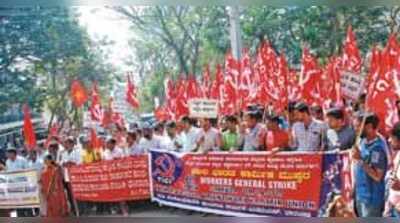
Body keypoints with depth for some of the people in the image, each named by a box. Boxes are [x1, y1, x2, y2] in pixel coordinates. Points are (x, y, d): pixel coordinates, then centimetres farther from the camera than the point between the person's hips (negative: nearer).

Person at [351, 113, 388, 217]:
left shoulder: (378, 148, -23)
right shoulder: (363, 141, 4)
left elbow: (377, 176, -24)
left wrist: (361, 159, -26)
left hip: (372, 197, -9)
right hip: (360, 194, 9)